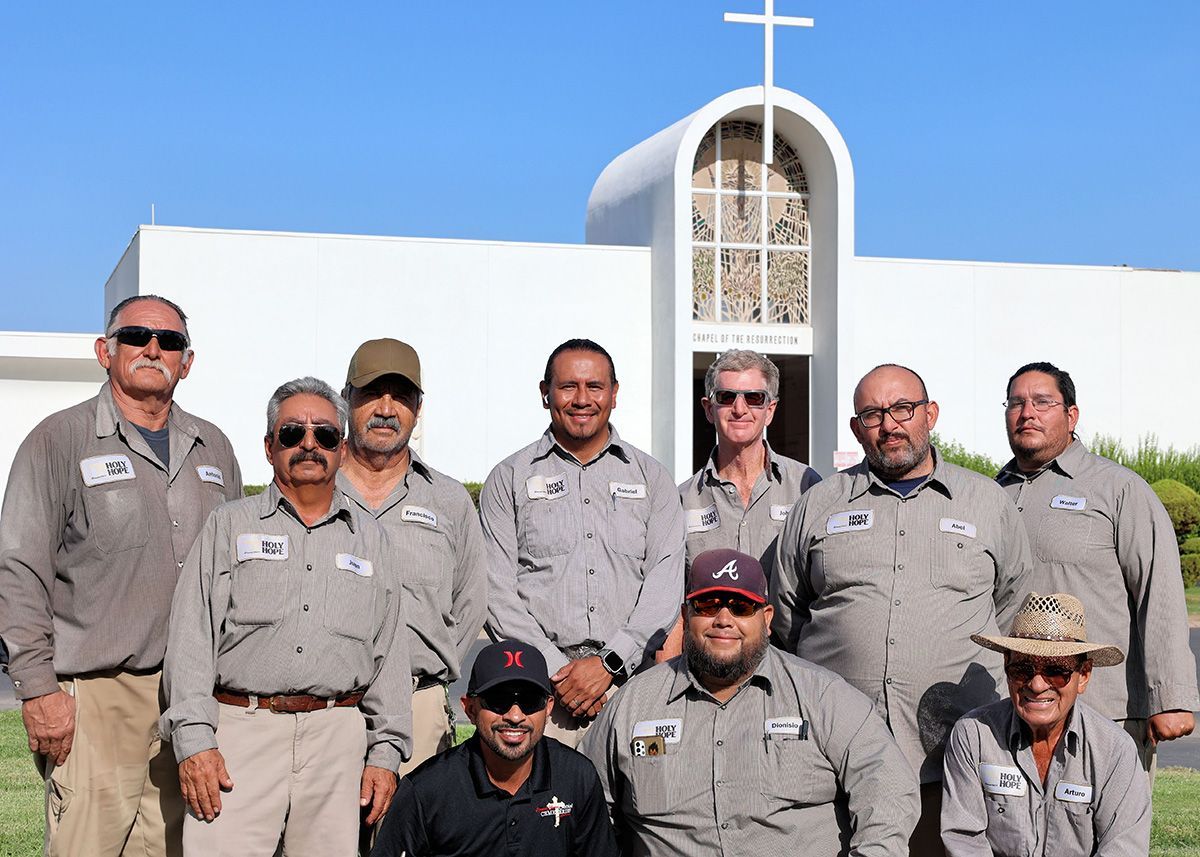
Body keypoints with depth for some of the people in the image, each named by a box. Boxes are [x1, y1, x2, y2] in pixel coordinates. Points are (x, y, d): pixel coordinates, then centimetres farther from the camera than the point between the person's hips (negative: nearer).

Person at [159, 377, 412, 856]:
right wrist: (194, 742, -9)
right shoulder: (229, 525, 10)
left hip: (338, 736, 2)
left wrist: (385, 754, 6)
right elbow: (191, 640, 2)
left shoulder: (369, 539, 17)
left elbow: (390, 654, 14)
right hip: (241, 729, -2)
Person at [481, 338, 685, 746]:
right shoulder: (509, 478, 10)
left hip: (630, 679, 1)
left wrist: (610, 662, -9)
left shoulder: (650, 477, 13)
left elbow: (666, 583, 3)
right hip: (537, 689, -1)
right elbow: (498, 593, 2)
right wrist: (556, 669, -9)